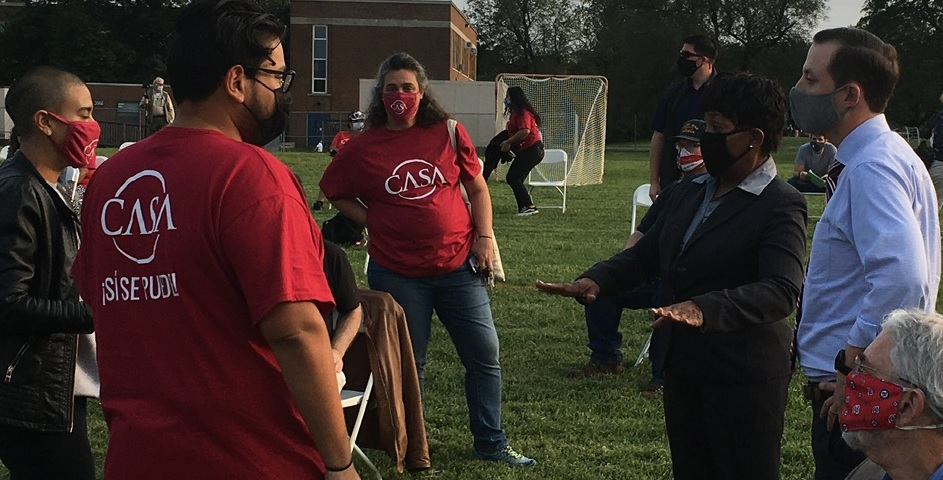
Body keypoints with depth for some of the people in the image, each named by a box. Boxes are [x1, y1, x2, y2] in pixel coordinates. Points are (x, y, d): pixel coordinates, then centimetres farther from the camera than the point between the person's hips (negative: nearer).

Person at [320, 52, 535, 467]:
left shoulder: (448, 132, 0)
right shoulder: (363, 146, -3)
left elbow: (477, 188, 7)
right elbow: (335, 192, 10)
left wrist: (484, 237, -2)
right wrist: (374, 223, 0)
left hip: (458, 265, 2)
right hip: (397, 273, -1)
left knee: (485, 355, 5)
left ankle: (491, 443, 20)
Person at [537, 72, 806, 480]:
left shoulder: (781, 206, -14)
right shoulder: (689, 192, 10)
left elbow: (781, 291, -26)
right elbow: (645, 254, 13)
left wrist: (704, 309, -40)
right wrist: (596, 280, -7)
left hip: (744, 377, -7)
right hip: (682, 367, 7)